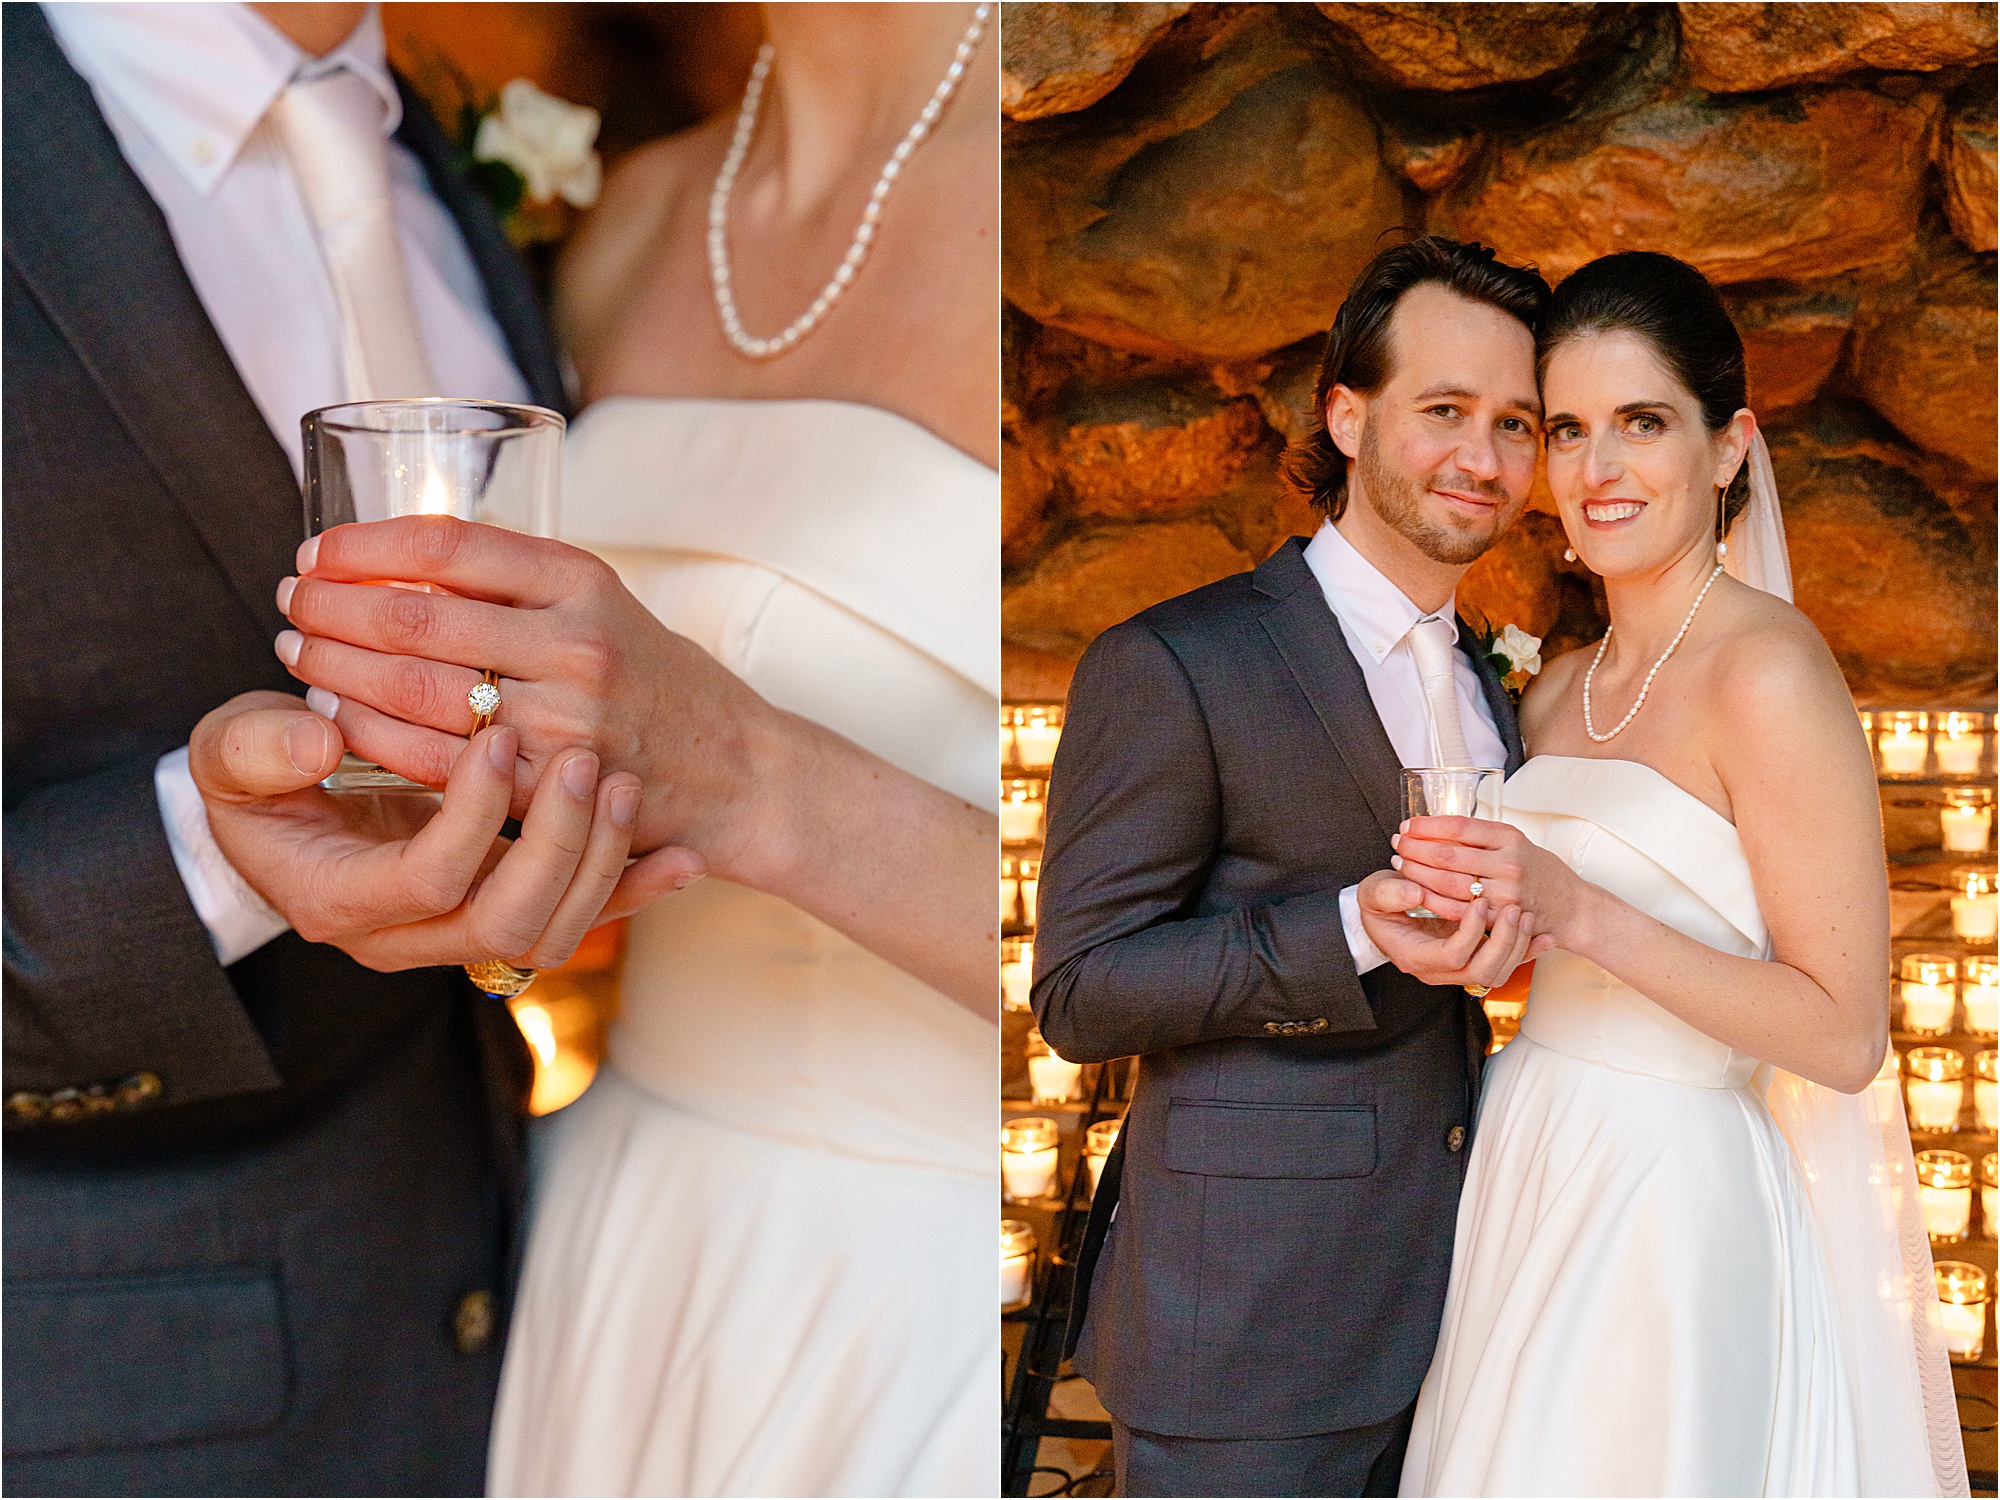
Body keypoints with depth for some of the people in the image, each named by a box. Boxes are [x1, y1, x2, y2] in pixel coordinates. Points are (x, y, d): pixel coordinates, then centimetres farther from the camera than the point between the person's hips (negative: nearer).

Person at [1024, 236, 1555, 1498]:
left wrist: (1509, 915, -1)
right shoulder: (1170, 667, -11)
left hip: (1442, 1308, 7)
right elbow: (1082, 993, -14)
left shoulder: (1485, 683, 14)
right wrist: (1356, 933, -25)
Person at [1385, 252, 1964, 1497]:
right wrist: (1461, 909, 0)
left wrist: (1577, 912, -24)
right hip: (1532, 1183, 7)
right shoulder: (1560, 689, 9)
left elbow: (1845, 1038, -17)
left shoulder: (1771, 670, -15)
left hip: (1678, 1206, -7)